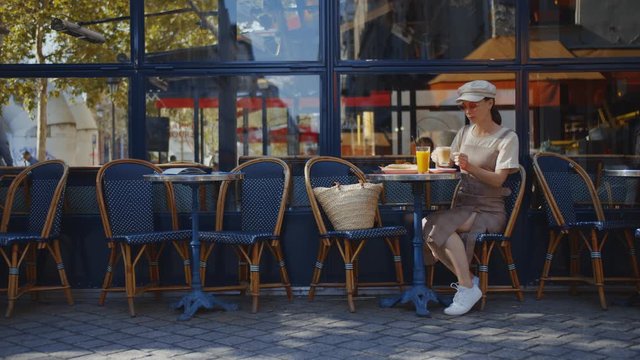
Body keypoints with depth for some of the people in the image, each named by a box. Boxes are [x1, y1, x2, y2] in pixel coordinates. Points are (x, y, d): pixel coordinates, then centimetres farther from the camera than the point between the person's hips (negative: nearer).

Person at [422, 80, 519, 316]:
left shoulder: (507, 138, -3)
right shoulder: (465, 132, 17)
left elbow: (498, 180, -13)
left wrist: (470, 167, -30)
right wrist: (441, 158, -8)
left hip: (489, 211, -6)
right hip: (463, 206, 6)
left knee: (439, 223, -31)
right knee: (425, 226, -26)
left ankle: (467, 287, -22)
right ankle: (468, 281, -13)